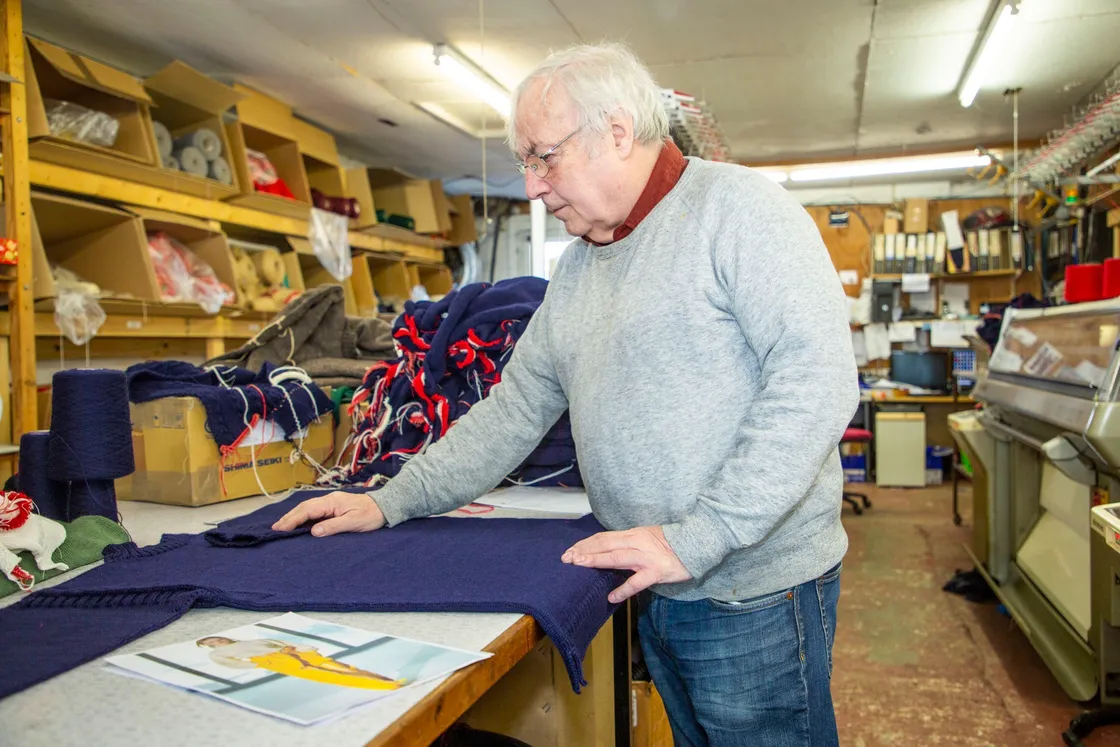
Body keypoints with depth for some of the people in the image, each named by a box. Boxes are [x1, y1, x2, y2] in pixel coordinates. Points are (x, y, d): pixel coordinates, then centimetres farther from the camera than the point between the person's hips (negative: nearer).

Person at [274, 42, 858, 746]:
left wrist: (696, 538, -25)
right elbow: (515, 409, 13)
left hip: (755, 596, -7)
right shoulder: (577, 269, 11)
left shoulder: (738, 206, -12)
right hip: (657, 595, 7)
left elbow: (819, 377, -22)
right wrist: (390, 503, 7)